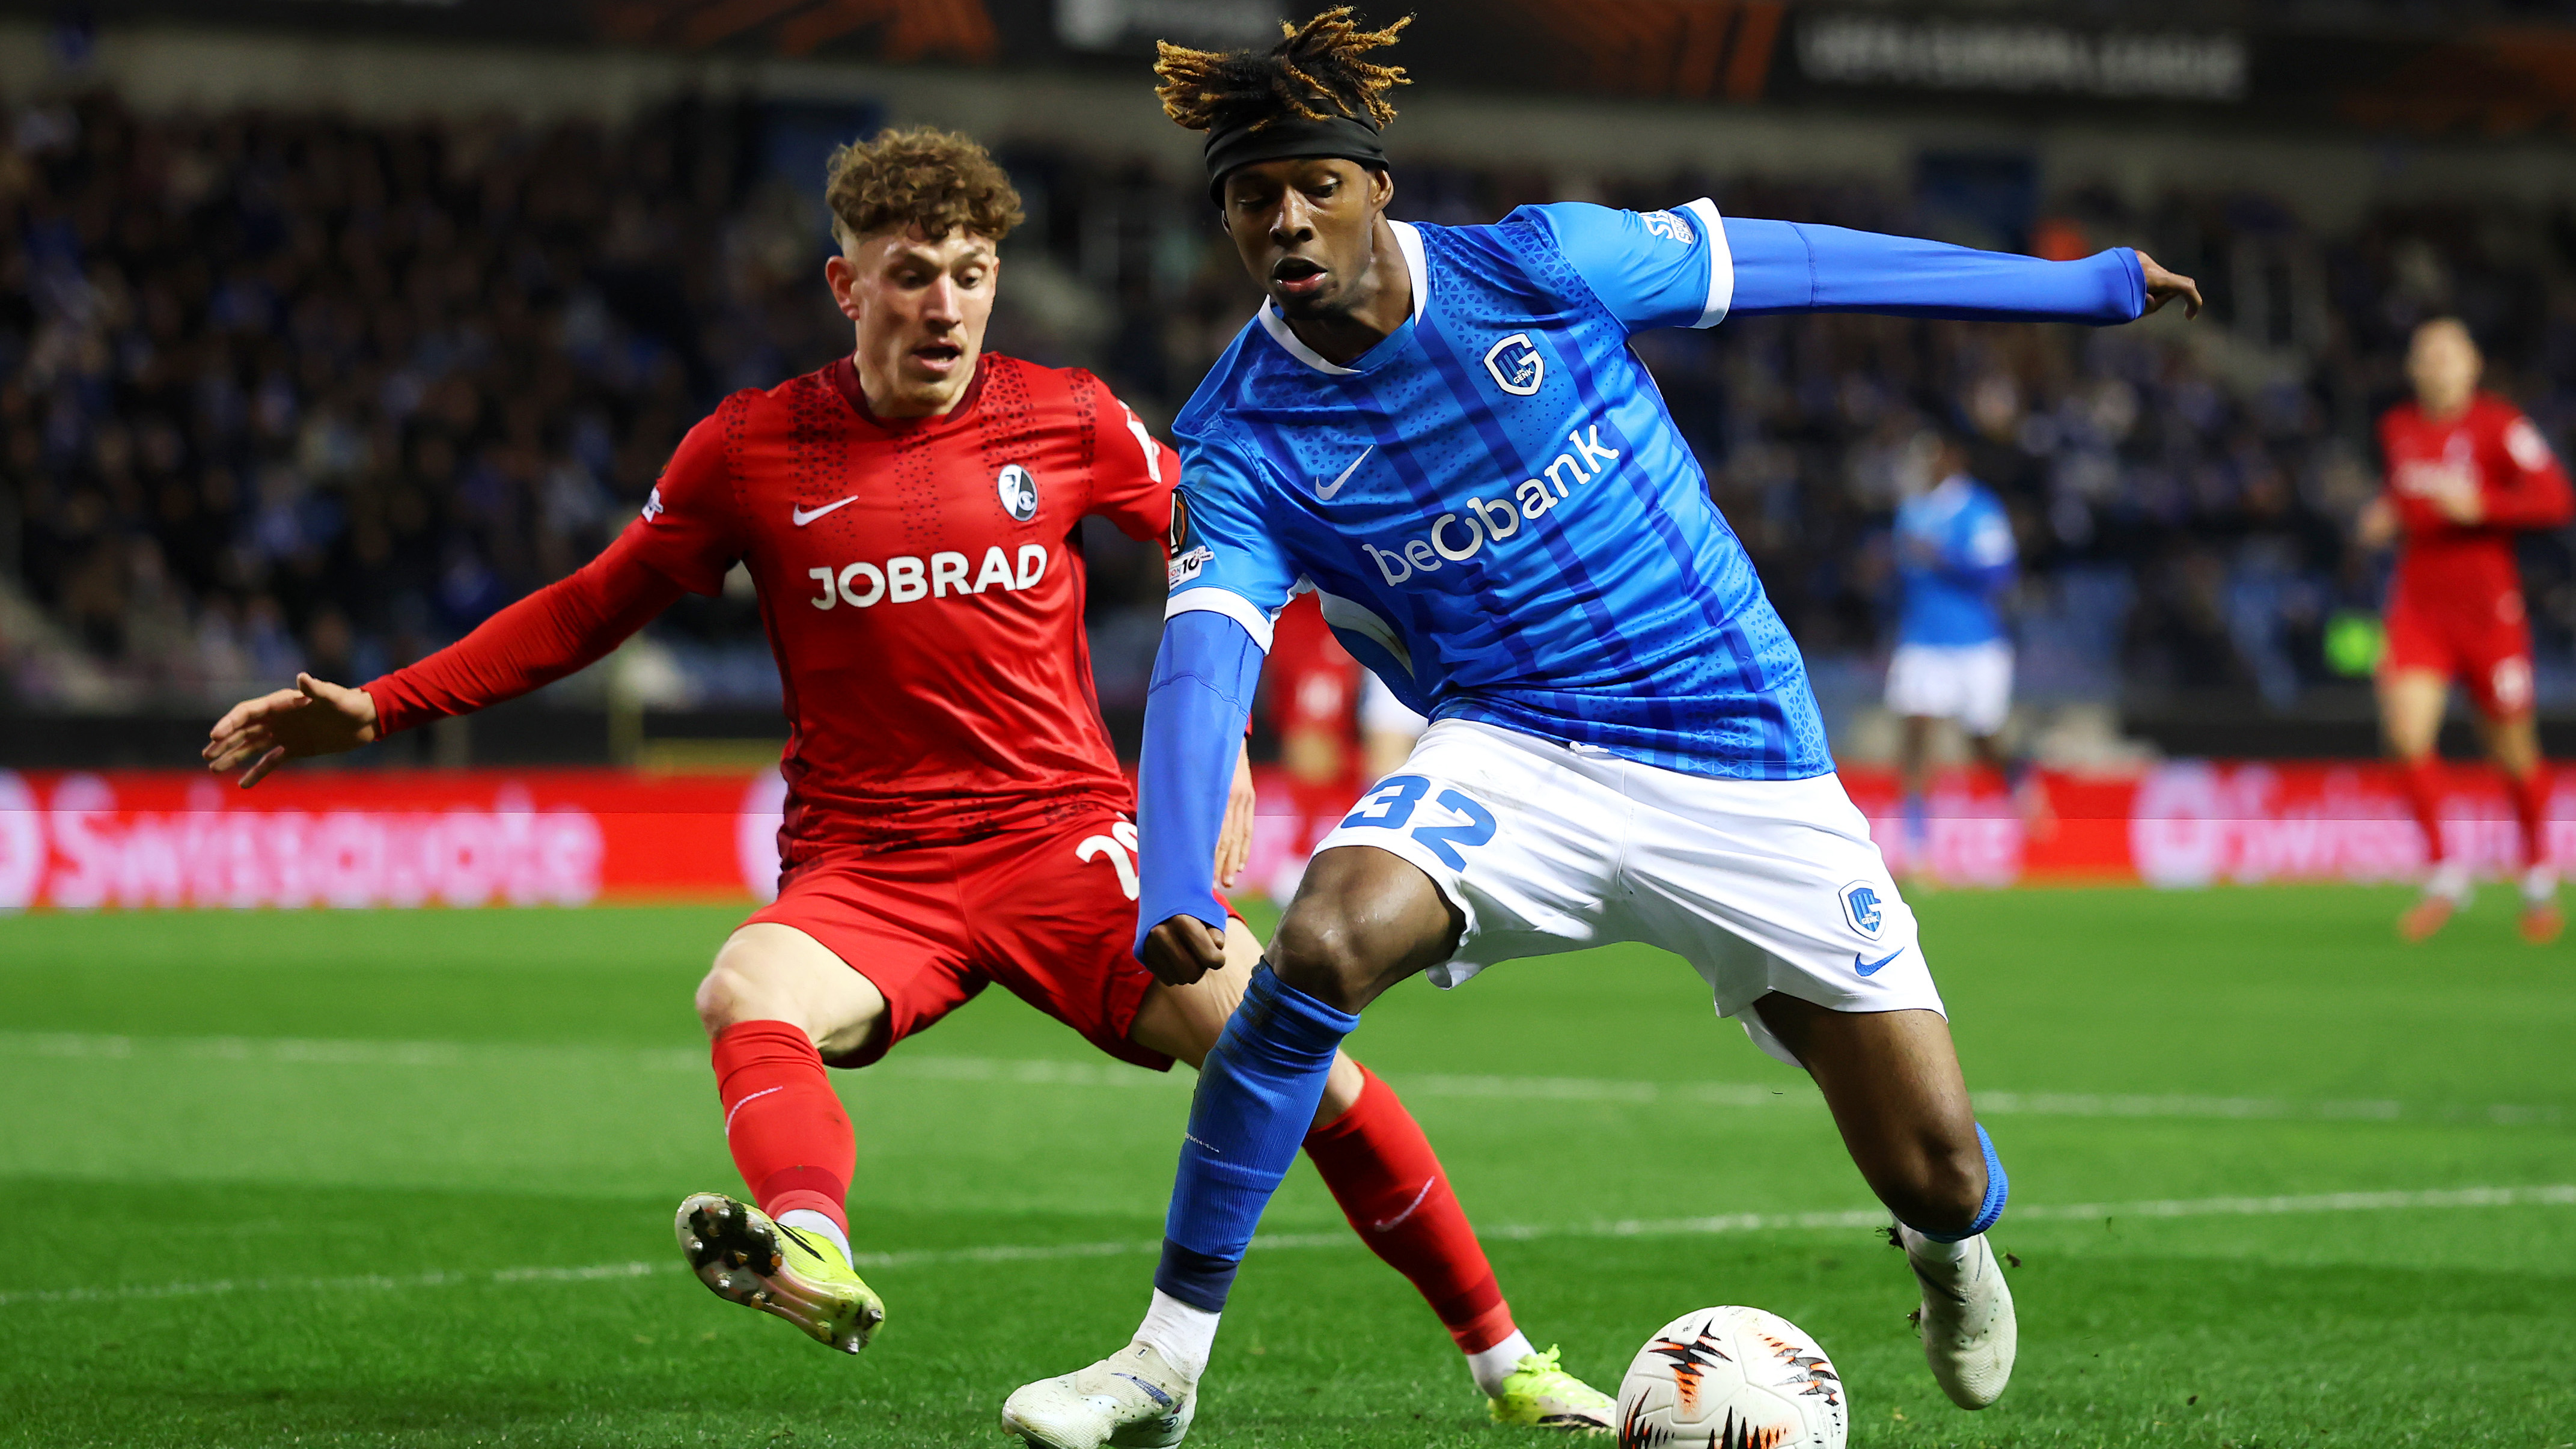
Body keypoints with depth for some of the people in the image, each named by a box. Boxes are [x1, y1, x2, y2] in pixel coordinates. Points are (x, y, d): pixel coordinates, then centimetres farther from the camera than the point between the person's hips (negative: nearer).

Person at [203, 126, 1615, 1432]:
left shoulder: (1066, 422, 3)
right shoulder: (752, 450, 2)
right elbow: (589, 611, 13)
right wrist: (378, 705, 8)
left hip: (1065, 838, 0)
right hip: (862, 874, 0)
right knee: (747, 997, -34)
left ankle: (1500, 1355, -2)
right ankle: (810, 1248, -65)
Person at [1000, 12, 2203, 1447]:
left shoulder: (1536, 268, -10)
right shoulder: (1242, 439, -8)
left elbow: (1774, 261, 2)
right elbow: (1205, 655, -20)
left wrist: (2079, 283, 11)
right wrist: (1172, 887, -39)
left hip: (1744, 761, 0)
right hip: (1513, 759, 0)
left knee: (1936, 1167, -4)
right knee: (1324, 941, -32)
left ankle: (1950, 1251, 38)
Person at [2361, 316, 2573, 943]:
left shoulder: (2500, 426, -7)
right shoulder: (2396, 429, 9)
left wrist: (2480, 505, -24)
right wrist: (2386, 515, 7)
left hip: (2488, 608, -3)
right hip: (2418, 604, 3)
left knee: (2514, 751, 6)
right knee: (2407, 732, -18)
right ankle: (2445, 874, -5)